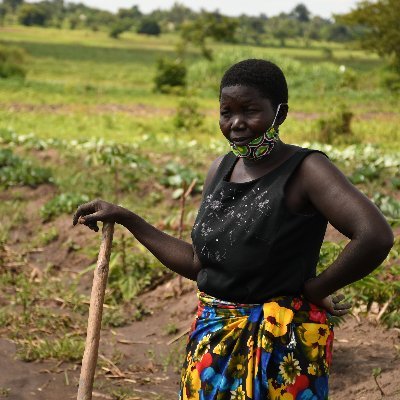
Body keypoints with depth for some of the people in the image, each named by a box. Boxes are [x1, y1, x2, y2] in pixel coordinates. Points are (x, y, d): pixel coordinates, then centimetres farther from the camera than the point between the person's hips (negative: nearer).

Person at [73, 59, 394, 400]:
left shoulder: (305, 170, -15)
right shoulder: (221, 169, 7)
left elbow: (376, 236, -29)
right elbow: (199, 264, 12)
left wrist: (316, 289, -18)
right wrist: (124, 218, 13)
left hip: (283, 344, -6)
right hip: (213, 337, 6)